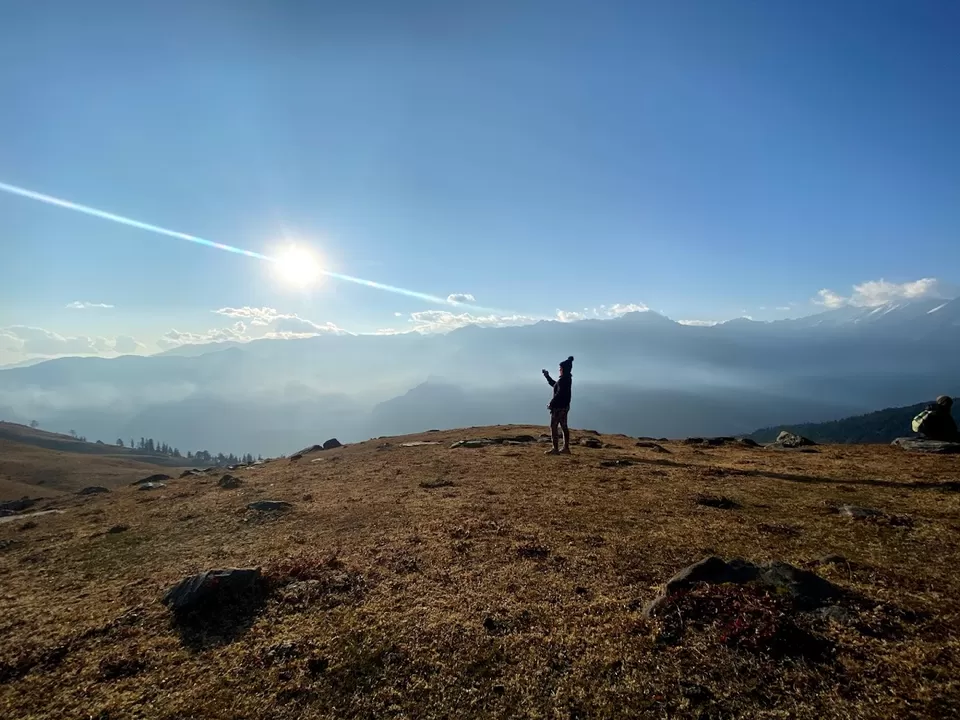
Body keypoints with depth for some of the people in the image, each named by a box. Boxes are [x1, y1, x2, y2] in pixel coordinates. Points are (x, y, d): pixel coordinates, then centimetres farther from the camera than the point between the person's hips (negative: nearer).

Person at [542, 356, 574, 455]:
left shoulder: (563, 379, -18)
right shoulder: (567, 379, 13)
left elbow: (559, 393, -24)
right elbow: (554, 384, 27)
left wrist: (551, 403, -16)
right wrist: (547, 376, 25)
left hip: (559, 406, -10)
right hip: (565, 406, 10)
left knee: (553, 427, -4)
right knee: (564, 427, 14)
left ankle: (555, 449, -3)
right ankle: (566, 448, 19)